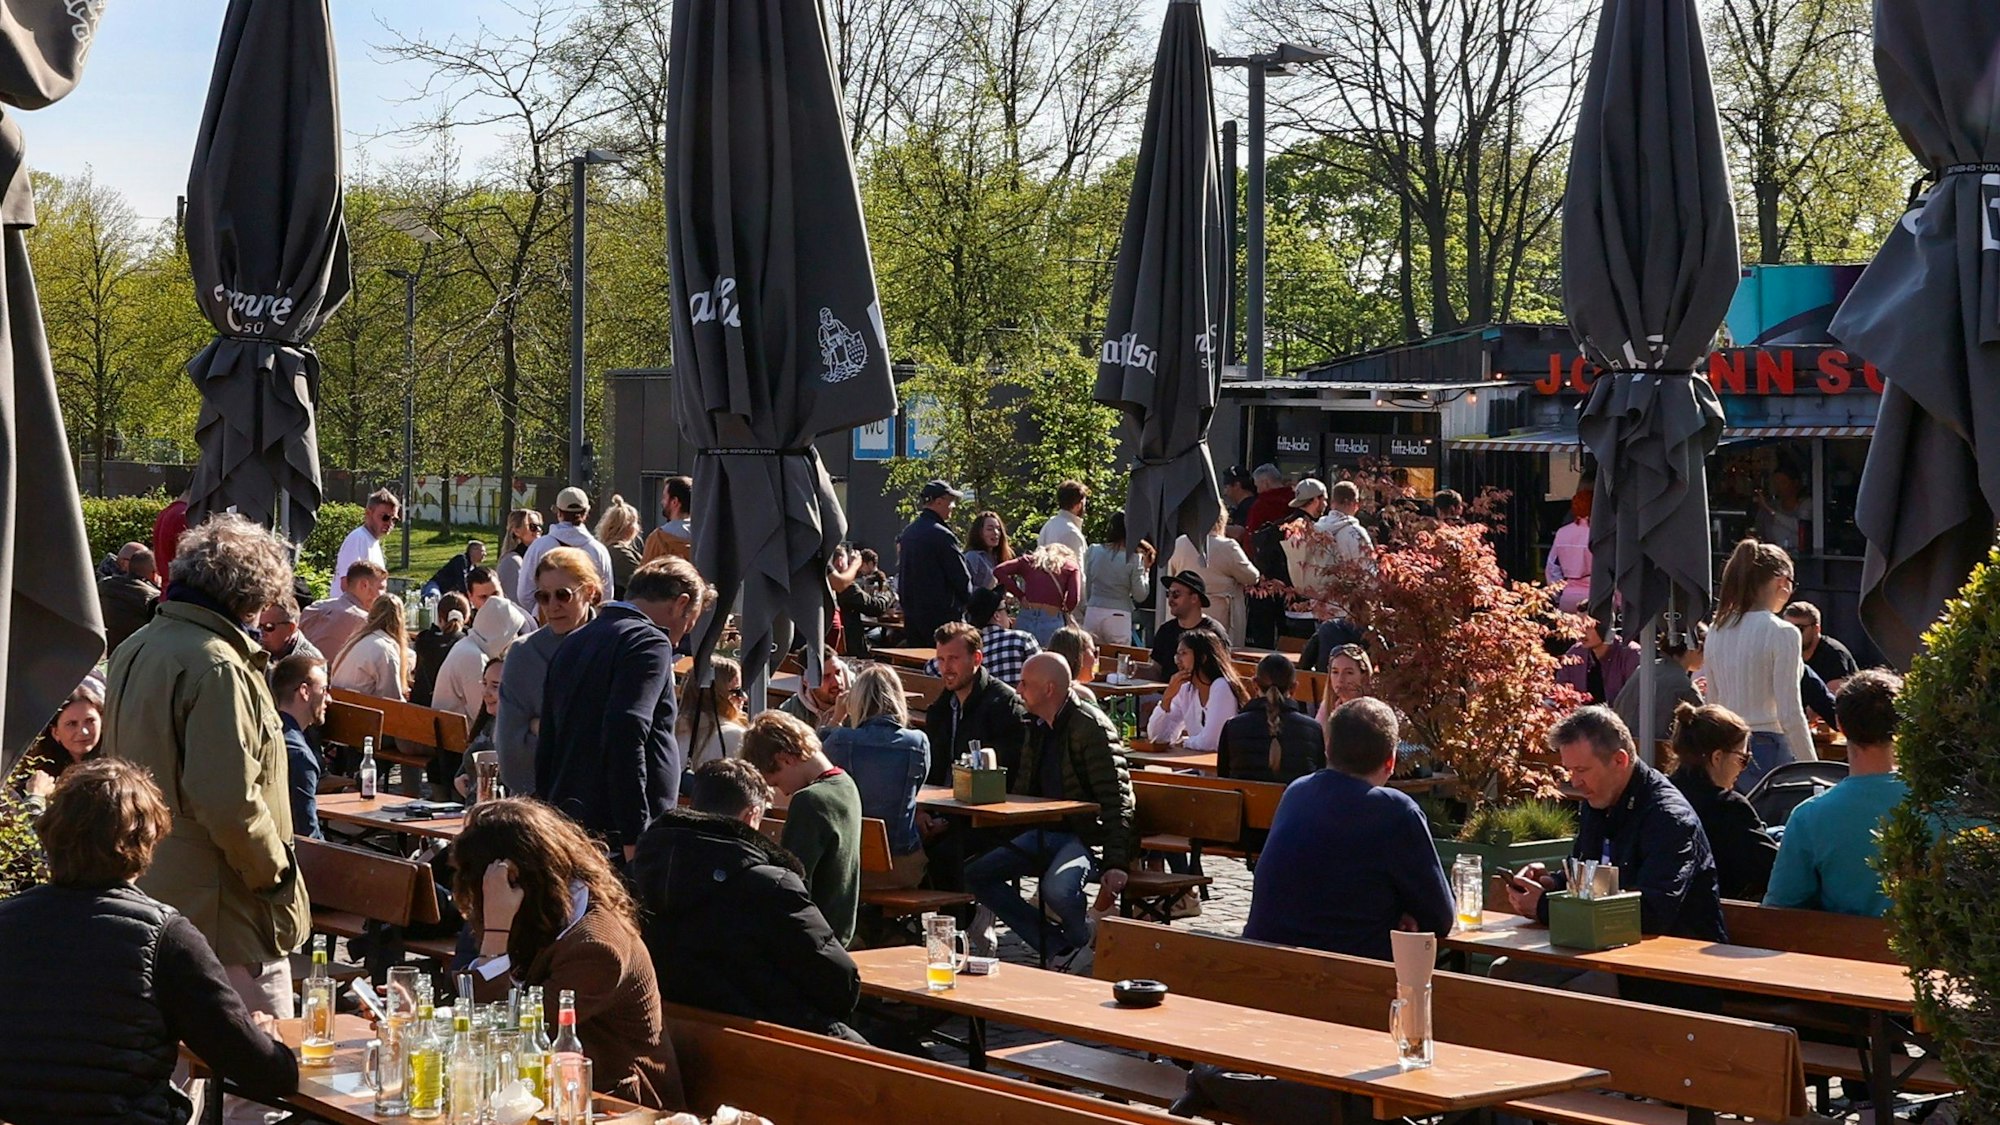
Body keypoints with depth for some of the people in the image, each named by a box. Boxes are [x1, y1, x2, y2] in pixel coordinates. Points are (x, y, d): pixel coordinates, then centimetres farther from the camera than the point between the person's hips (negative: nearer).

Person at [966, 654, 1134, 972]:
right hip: (1044, 832, 9)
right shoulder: (1037, 728, 12)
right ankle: (1062, 950, -8)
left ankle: (1086, 944, -1)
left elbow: (1117, 799, -18)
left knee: (1057, 889, -36)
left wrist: (1115, 863, -26)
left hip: (1087, 834, -9)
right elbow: (1021, 789, 21)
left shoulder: (1091, 727, -14)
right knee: (975, 874, -7)